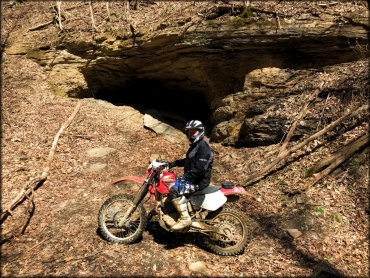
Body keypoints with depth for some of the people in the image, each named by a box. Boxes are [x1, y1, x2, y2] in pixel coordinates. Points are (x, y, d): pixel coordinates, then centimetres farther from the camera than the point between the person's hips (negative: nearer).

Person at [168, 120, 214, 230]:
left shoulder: (204, 147, -17)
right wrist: (173, 163, 18)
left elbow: (200, 169, -26)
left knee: (175, 189, -27)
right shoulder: (194, 146, 17)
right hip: (191, 177, 11)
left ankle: (185, 219, -20)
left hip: (199, 181, -11)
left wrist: (185, 177, -23)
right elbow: (188, 160, 30)